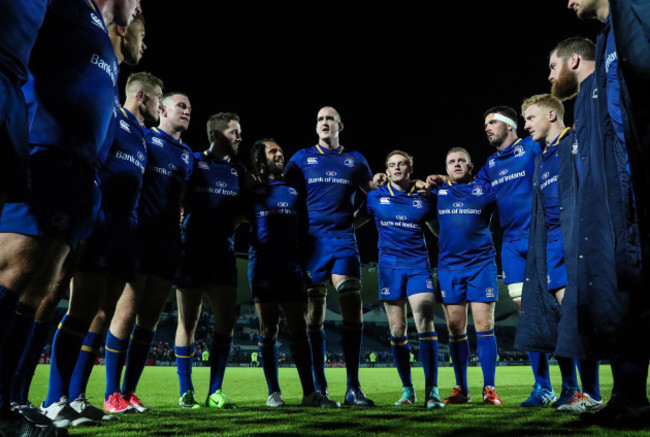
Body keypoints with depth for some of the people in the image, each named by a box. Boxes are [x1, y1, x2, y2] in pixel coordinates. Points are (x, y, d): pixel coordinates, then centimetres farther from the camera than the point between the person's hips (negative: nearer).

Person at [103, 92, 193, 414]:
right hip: (140, 230, -6)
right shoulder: (143, 138, 4)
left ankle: (129, 391, 12)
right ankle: (112, 394, -2)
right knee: (127, 312, -10)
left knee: (150, 317, 5)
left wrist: (179, 230, 13)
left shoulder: (188, 155, 21)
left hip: (169, 239, 6)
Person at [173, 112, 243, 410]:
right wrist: (186, 231, -8)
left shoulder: (239, 171, 16)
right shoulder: (193, 162, 2)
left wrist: (228, 229, 5)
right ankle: (186, 391, 10)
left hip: (223, 251, 4)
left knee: (226, 320, -1)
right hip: (192, 249, -4)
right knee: (188, 321, 0)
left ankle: (215, 391, 8)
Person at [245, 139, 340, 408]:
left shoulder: (293, 191, 17)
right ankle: (273, 393, 8)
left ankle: (310, 393, 1)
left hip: (291, 265, 2)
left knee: (298, 330, 0)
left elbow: (303, 229, 17)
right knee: (268, 330, 1)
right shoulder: (251, 191, 9)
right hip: (262, 266, -2)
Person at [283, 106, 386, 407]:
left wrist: (377, 184, 1)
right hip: (312, 240, 0)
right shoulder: (302, 158, 12)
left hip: (344, 239, 0)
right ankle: (319, 388, 10)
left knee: (353, 311, -12)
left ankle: (353, 387, -5)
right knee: (314, 316, 0)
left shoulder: (354, 159, 15)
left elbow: (371, 192, 24)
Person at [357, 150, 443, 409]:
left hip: (418, 266, -1)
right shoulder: (375, 197, 7)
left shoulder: (423, 199, 7)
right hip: (390, 266, 1)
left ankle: (431, 391, -10)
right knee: (397, 330, 3)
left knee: (425, 323, -15)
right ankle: (407, 390, 16)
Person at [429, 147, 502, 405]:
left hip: (481, 263, -2)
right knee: (455, 329, 4)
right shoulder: (437, 192, 12)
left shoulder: (485, 190, 6)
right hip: (448, 266, 2)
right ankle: (461, 389, 13)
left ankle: (489, 389, 2)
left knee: (484, 326, -5)